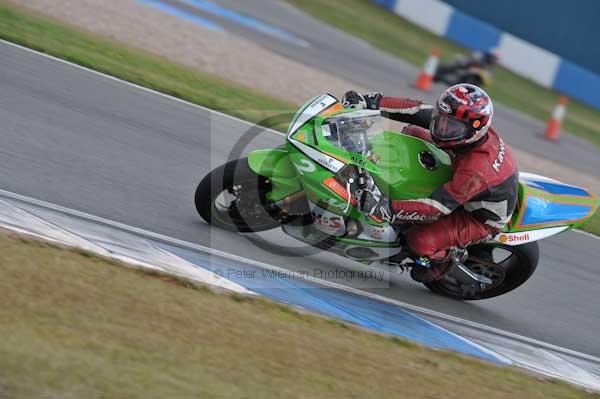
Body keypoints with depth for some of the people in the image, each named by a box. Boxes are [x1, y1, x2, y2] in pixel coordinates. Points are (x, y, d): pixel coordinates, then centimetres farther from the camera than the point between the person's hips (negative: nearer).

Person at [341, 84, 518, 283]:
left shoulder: (475, 170, -43)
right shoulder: (465, 125, -21)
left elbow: (436, 207, -41)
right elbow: (419, 110, -17)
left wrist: (387, 208, -49)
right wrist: (370, 102, -24)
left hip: (481, 219, -8)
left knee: (421, 242, -29)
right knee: (412, 132, 2)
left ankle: (452, 255, 5)